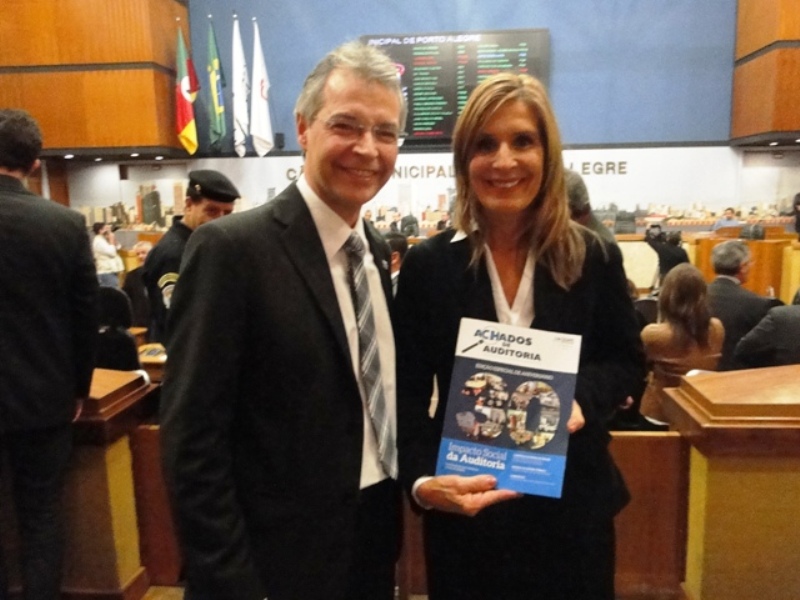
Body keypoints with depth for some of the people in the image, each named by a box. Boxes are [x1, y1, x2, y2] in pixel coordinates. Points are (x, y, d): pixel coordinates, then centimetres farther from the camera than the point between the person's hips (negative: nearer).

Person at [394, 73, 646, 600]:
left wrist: (583, 397, -16)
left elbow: (629, 363, 5)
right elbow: (407, 395, -6)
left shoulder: (593, 258, -4)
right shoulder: (428, 264, -8)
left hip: (573, 506, 2)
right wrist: (423, 480, -22)